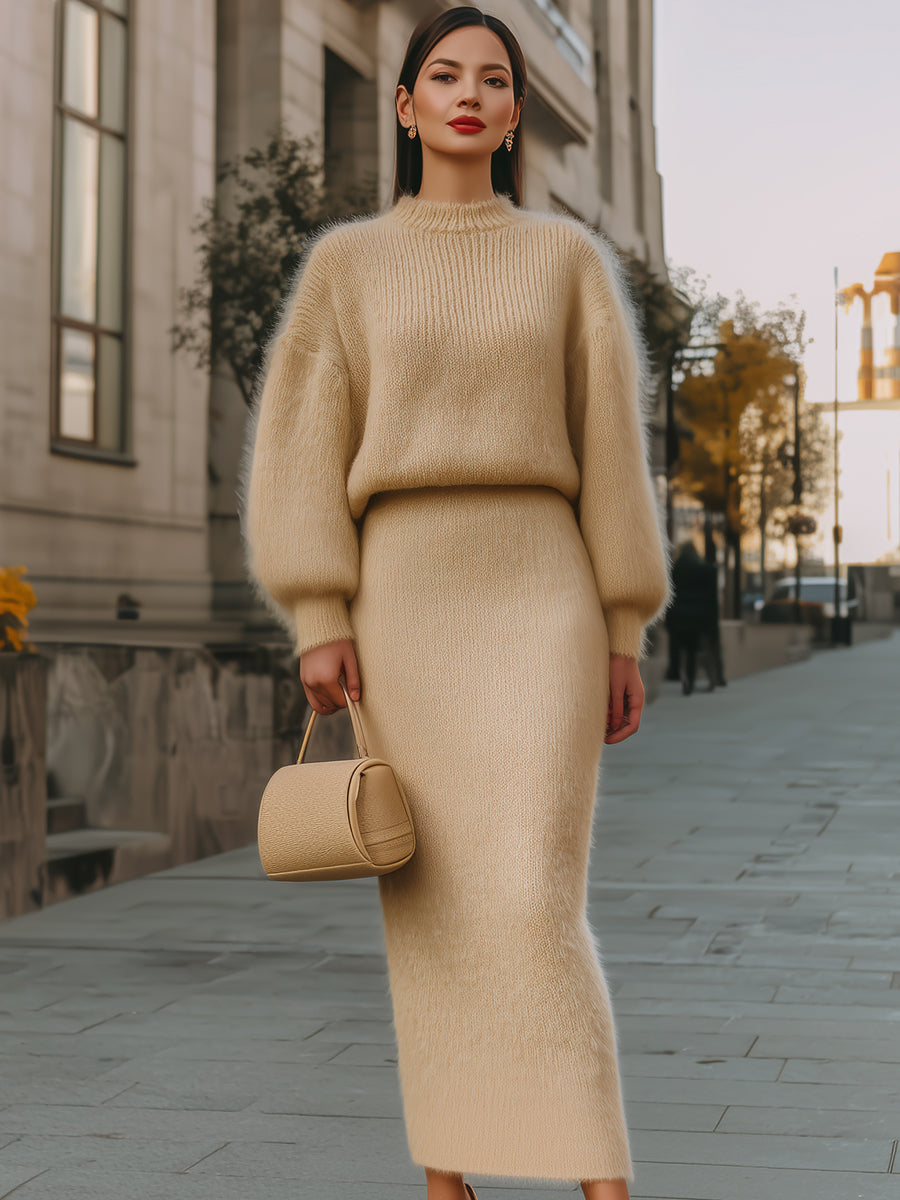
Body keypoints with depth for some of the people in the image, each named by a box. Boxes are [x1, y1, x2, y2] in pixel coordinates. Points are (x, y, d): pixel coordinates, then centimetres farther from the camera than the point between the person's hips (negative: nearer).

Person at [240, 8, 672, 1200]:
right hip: (405, 596, 1)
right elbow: (303, 447, 4)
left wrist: (626, 634, 2)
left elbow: (610, 452, 7)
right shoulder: (346, 264, 11)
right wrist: (319, 621, -7)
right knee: (435, 906, 1)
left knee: (534, 900, -15)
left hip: (538, 596, -1)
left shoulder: (571, 259, 11)